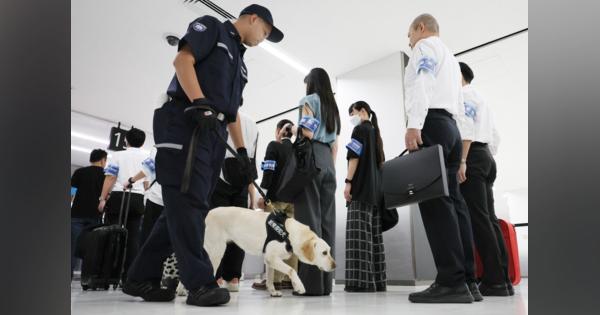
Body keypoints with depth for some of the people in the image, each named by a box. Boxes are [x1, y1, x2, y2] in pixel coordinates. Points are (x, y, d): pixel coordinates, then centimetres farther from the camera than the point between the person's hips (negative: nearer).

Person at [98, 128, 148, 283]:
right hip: (138, 199, 2)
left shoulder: (118, 155, 6)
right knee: (133, 237, 1)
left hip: (118, 196, -2)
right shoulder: (148, 158, 12)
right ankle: (129, 275, -1)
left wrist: (103, 198, -2)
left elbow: (110, 178, -3)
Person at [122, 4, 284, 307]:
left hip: (213, 134, 8)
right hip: (185, 122, -8)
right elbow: (182, 60, -8)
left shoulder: (240, 61, 29)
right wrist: (200, 104, -21)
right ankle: (199, 282, -10)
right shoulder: (211, 26, 9)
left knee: (186, 205, 4)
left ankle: (142, 278, 12)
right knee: (187, 201, -11)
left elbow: (233, 111, 25)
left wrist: (243, 153, 18)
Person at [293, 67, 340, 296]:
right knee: (327, 219, 2)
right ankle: (325, 281, 4)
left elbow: (307, 134, -10)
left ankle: (311, 281, -12)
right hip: (328, 161, 7)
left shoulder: (309, 100, 5)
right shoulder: (333, 107, 25)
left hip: (311, 159, -7)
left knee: (309, 218, -10)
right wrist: (331, 165, 18)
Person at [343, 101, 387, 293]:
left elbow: (354, 157, -12)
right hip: (376, 189, 9)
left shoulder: (360, 129, -1)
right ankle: (377, 280, 7)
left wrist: (348, 182, -14)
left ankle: (362, 280, -17)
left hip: (361, 188, -9)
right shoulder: (376, 133, 23)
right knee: (374, 233, 6)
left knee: (359, 233, -13)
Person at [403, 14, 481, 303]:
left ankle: (452, 282, -20)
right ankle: (467, 281, 0)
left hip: (431, 123, -9)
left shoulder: (426, 46, 9)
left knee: (434, 200, -16)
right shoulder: (450, 58, 35)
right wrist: (462, 149, 22)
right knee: (452, 199, 2)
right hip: (451, 126, 9)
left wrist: (413, 125, -24)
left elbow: (422, 86, -12)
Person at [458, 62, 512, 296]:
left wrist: (461, 160, -20)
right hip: (486, 156, 9)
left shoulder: (464, 93, 3)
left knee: (478, 218, -13)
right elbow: (494, 136, 27)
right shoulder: (481, 100, 31)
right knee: (488, 217, 4)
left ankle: (495, 281, -14)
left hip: (472, 155, -9)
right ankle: (503, 279, 3)